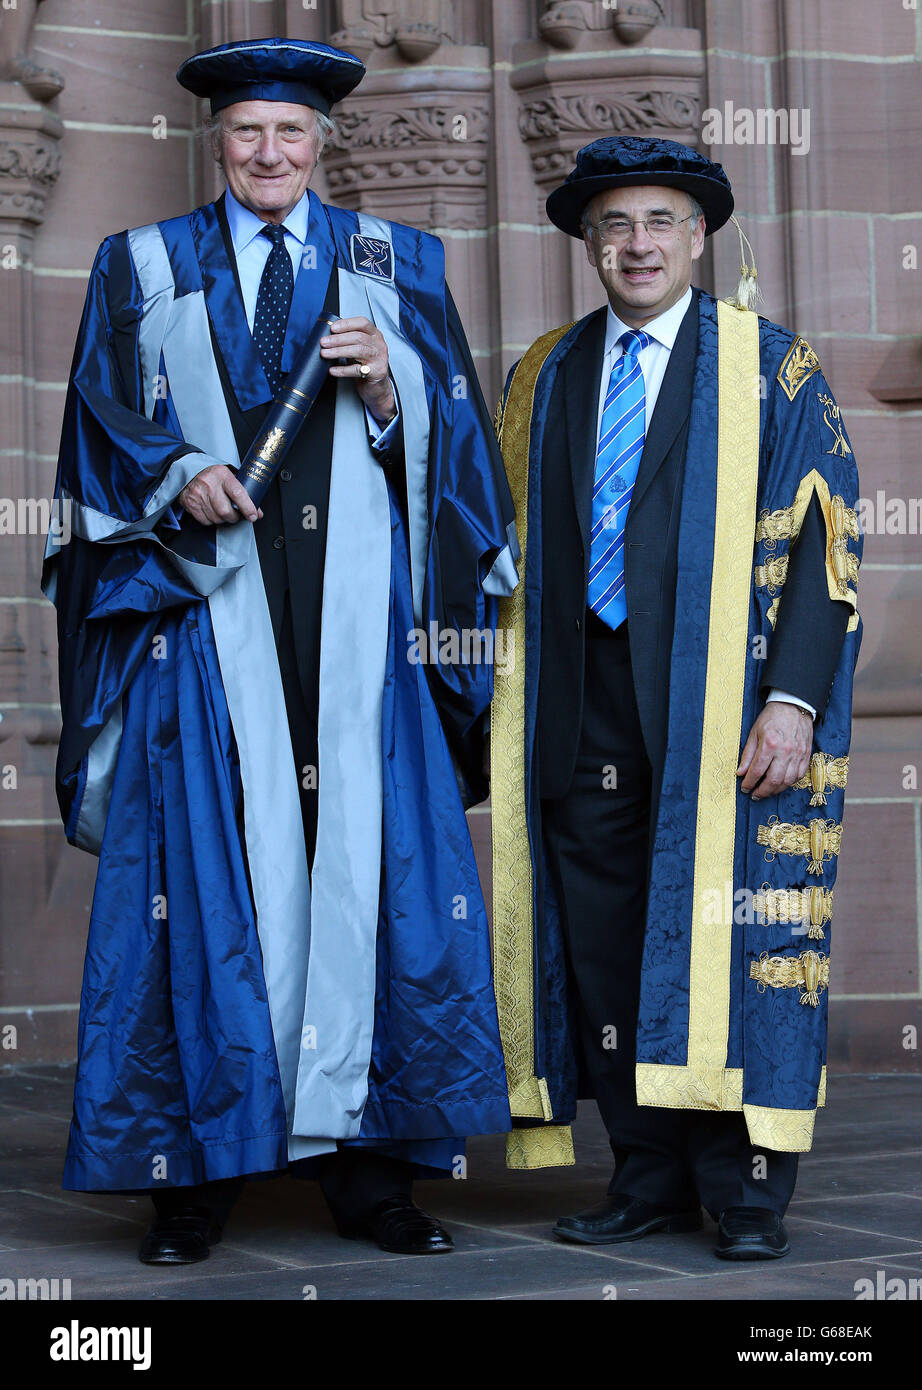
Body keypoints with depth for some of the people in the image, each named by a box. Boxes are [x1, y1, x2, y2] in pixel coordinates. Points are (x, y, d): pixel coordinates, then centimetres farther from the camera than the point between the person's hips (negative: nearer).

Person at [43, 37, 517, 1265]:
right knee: (209, 870, -5)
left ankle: (367, 1162, 3)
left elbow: (455, 435, 9)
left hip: (356, 609, 1)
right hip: (209, 611, -1)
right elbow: (103, 427, 7)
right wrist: (179, 474, -11)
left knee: (370, 860, -4)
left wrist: (388, 391, -10)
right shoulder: (142, 268, 12)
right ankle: (199, 1168, 2)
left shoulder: (397, 264, 14)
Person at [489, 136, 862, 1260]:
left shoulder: (770, 367, 3)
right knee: (603, 951, 3)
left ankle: (745, 1189, 5)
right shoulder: (545, 379, 15)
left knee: (729, 942, -5)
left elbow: (824, 544, -3)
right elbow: (517, 546, 19)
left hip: (723, 713, -4)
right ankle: (652, 1179, 13)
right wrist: (513, 698, 10)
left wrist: (793, 700, -13)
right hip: (585, 720, 4)